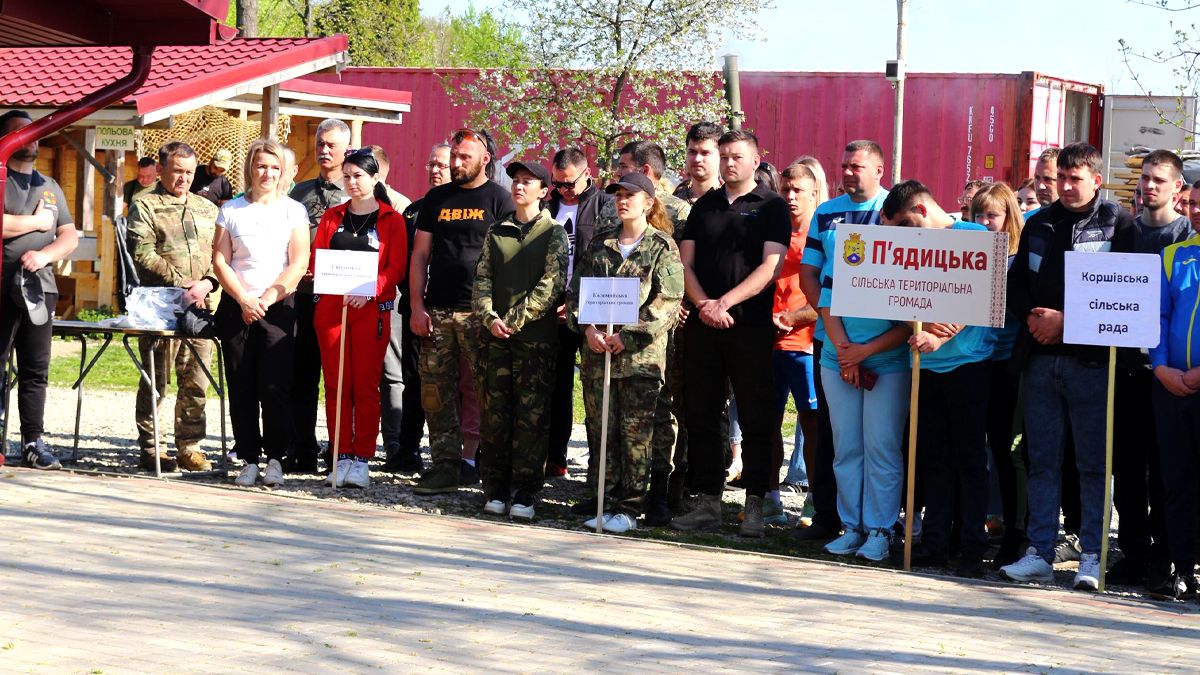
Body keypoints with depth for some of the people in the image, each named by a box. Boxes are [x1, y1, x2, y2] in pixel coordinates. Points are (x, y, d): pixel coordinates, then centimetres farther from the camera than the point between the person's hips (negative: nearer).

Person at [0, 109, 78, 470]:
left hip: (39, 288, 5)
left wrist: (44, 254, -6)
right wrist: (37, 222, -4)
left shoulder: (50, 187, 20)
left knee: (36, 371, 4)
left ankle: (33, 442, 7)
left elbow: (70, 237, 14)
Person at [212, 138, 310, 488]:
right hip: (236, 309, 2)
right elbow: (220, 261, 5)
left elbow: (299, 264, -1)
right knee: (242, 388, 1)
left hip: (279, 308, -2)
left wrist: (266, 298, -9)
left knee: (275, 387, -7)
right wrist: (244, 300, -8)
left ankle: (275, 459, 3)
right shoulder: (231, 210, 10)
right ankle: (249, 460, 6)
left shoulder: (293, 210, 6)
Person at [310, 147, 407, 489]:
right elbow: (315, 259, 11)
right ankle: (341, 458, 7)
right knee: (335, 384, 2)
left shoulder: (391, 219, 3)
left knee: (366, 386, -3)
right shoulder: (331, 217, 15)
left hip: (372, 309, -3)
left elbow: (396, 268, -4)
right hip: (330, 305, 3)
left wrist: (369, 289, -19)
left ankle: (362, 460, 1)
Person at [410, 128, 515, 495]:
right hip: (436, 311, 4)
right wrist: (417, 306, 4)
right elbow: (420, 254, 14)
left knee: (481, 389, -4)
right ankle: (444, 465, 6)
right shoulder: (436, 199, 15)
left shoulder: (498, 199, 2)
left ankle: (470, 455, 3)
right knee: (436, 389, 2)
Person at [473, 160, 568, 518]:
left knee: (532, 417, -4)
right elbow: (482, 278, 11)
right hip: (495, 337, 4)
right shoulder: (496, 232, 16)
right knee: (495, 414, 2)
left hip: (536, 337, -4)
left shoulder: (554, 233, 4)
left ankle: (525, 494, -2)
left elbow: (551, 284, -6)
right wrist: (489, 317, -7)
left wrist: (515, 320, -12)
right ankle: (495, 491, 8)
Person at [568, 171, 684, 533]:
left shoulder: (662, 247, 0)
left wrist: (628, 336, -15)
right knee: (601, 432, 6)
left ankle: (629, 509, 4)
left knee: (635, 435, -2)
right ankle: (607, 503, 13)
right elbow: (577, 289, 11)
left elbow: (668, 301, -9)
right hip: (597, 353, 5)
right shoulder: (600, 244, 14)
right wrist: (587, 327, -7)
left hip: (641, 356, -5)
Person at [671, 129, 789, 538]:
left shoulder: (771, 207, 2)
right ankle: (708, 502, 10)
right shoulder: (704, 206, 16)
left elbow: (770, 267, -8)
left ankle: (754, 506, 1)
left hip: (751, 326, -4)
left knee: (756, 419, -2)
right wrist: (703, 304, -7)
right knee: (701, 417, 5)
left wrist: (725, 302, -15)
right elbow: (686, 263, 11)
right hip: (703, 326, 5)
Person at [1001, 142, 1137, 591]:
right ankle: (1039, 553, 10)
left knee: (1093, 462, 0)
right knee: (1041, 460, 6)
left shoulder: (1118, 225, -1)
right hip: (1040, 359, 5)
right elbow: (1016, 282, 17)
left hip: (1090, 360, -5)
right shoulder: (1039, 224, 14)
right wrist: (1032, 318, -3)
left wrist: (1066, 321, -13)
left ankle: (1091, 556, 4)